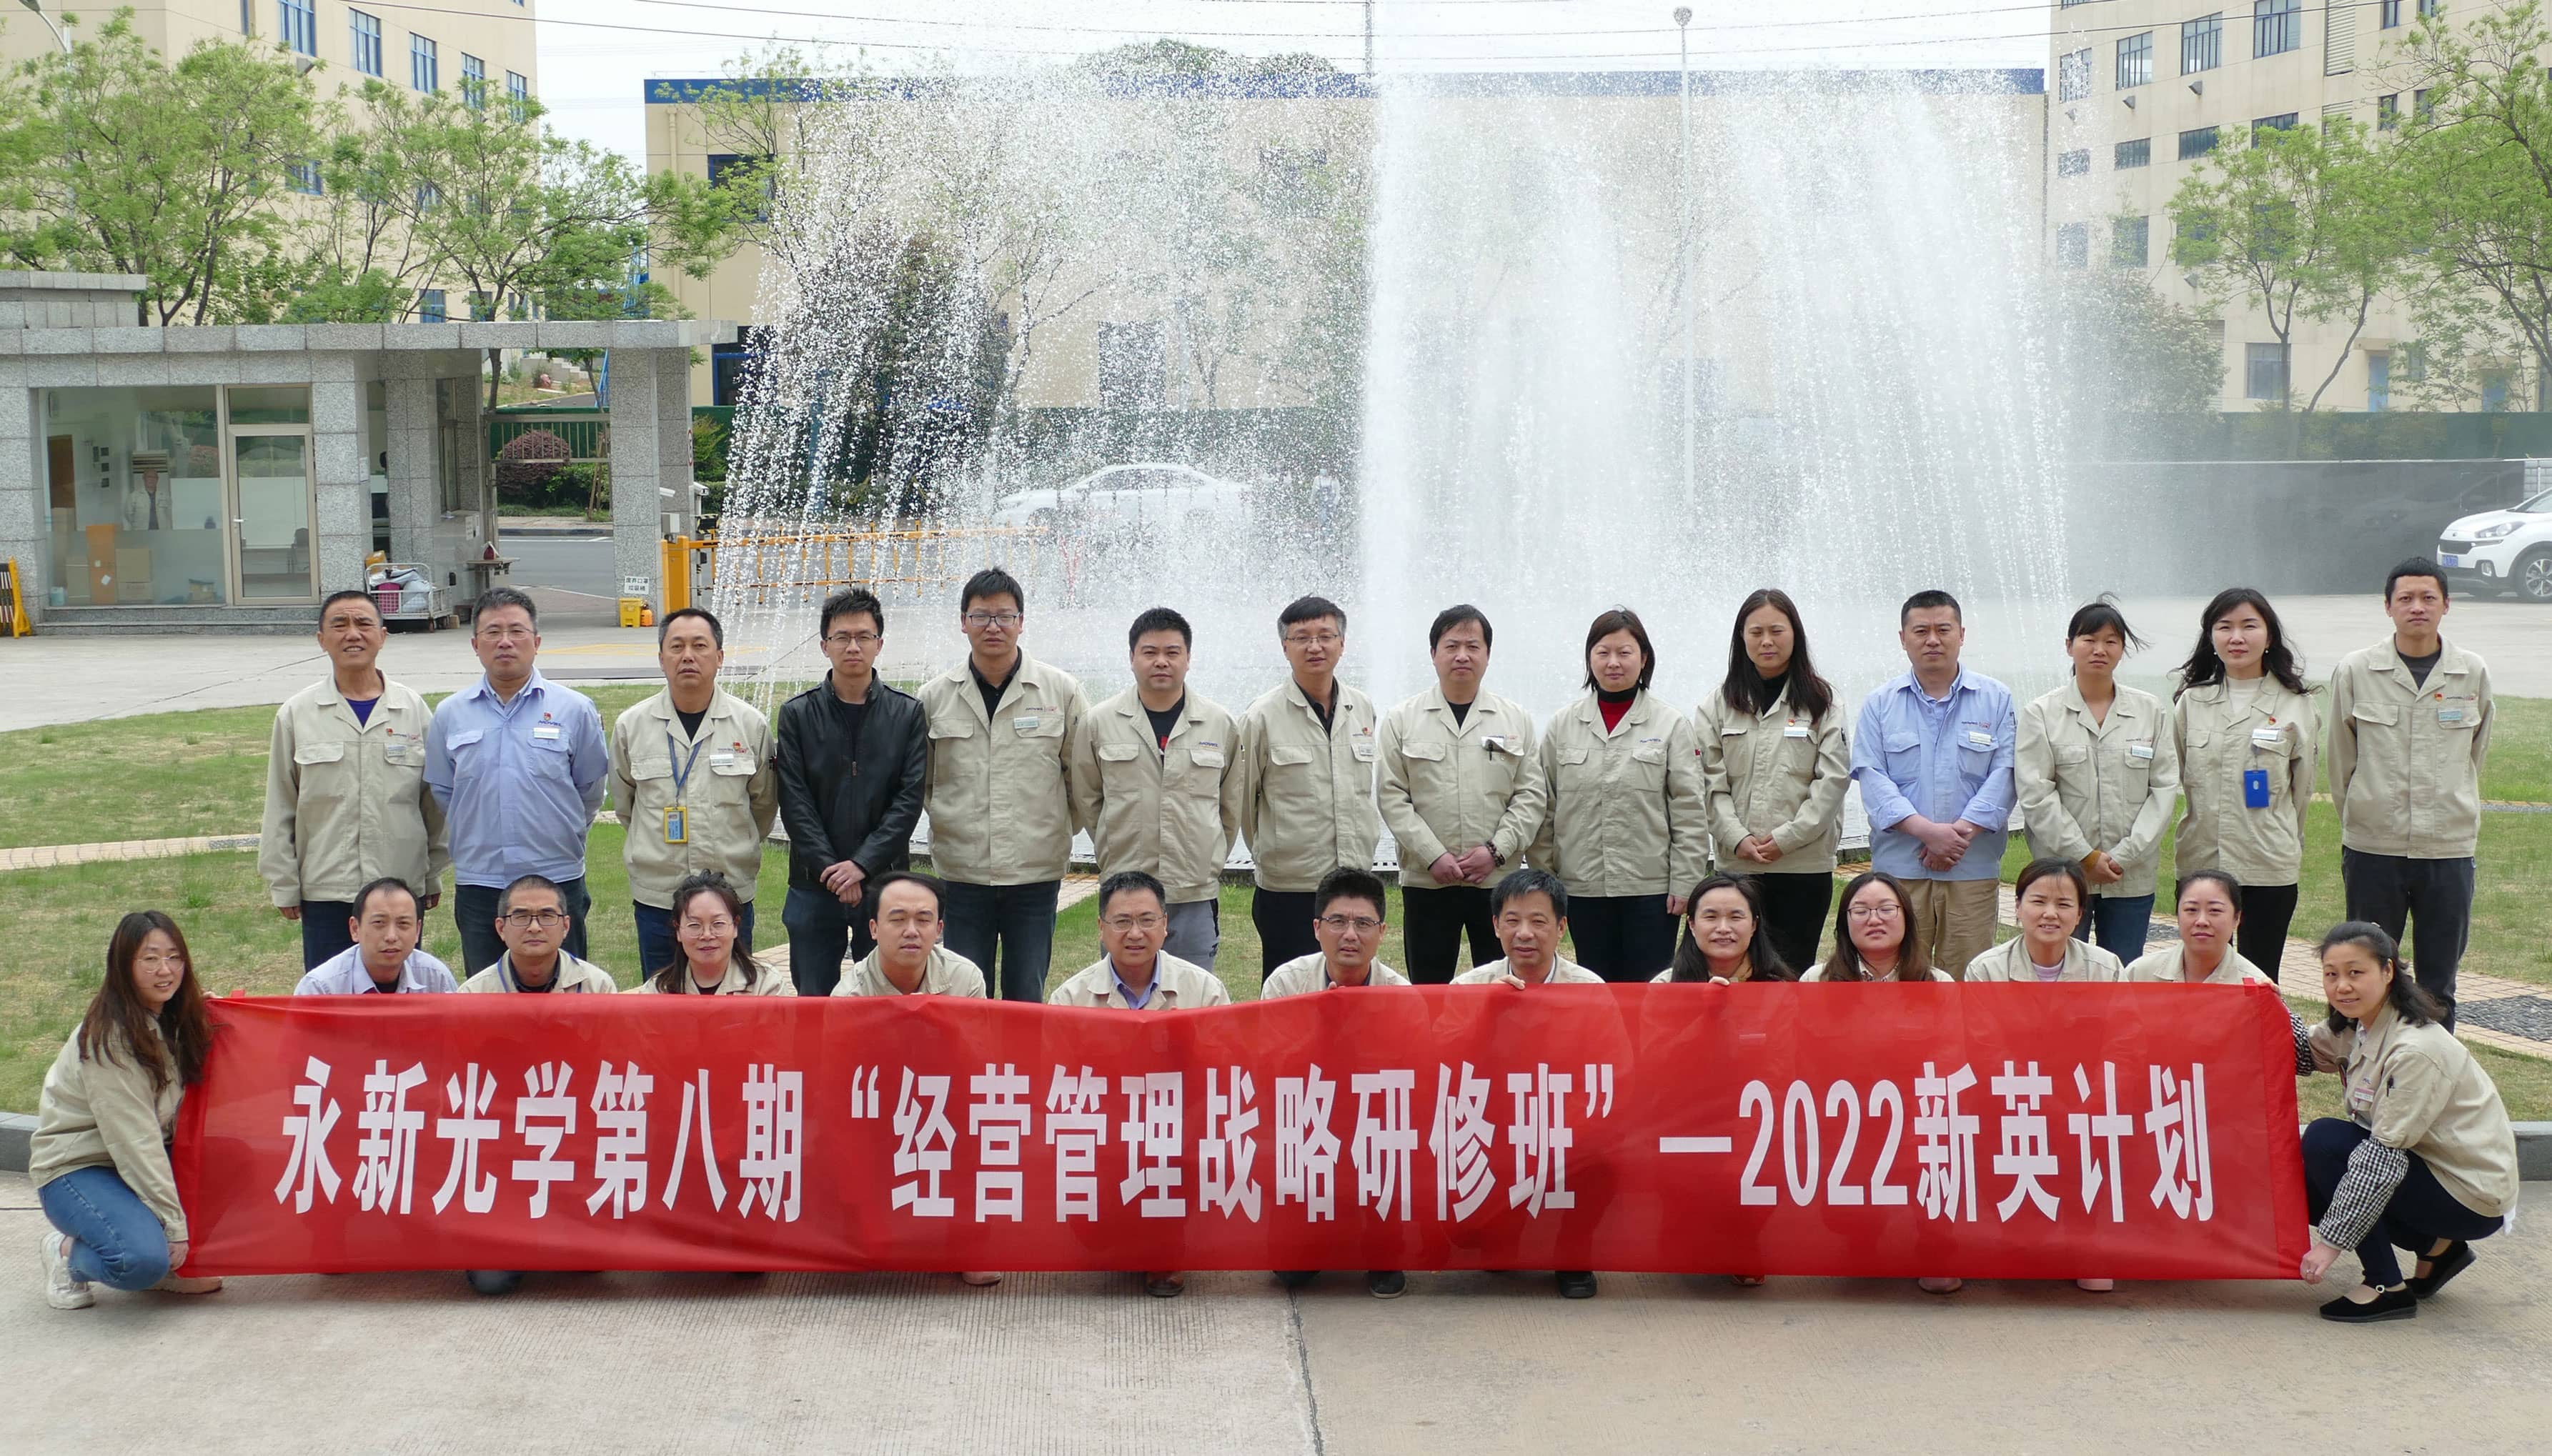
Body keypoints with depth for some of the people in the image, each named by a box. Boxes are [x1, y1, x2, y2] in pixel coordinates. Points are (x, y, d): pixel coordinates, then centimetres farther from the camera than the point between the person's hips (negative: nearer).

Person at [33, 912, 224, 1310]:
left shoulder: (173, 1021, 2)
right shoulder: (109, 1037, -22)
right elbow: (133, 1137, -24)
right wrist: (174, 1224, -24)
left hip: (139, 1163, 8)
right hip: (76, 1169, -8)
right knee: (143, 1259, -31)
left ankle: (171, 1267, 3)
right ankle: (68, 1252, -1)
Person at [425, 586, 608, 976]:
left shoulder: (575, 710, 0)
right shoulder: (450, 715, 5)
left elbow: (591, 791, 8)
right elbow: (441, 793, 14)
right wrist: (482, 841, 12)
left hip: (557, 882, -2)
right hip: (477, 884, 2)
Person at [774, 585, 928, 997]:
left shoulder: (908, 713, 3)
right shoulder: (797, 714, 3)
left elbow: (910, 799, -3)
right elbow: (794, 803, -2)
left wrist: (862, 864, -12)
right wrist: (831, 870, -11)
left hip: (885, 881, 0)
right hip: (814, 886, 0)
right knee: (814, 999, 5)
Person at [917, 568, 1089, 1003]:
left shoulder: (1061, 691, 1)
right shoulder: (935, 697, 4)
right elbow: (918, 781, 13)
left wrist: (1052, 831, 4)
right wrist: (949, 820, 4)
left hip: (1036, 873, -1)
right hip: (962, 873, 1)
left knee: (1027, 1000, 6)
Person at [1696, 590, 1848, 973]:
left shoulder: (1822, 702, 3)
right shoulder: (1717, 706, 8)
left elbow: (1833, 779, -4)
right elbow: (1711, 784, 2)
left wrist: (1786, 838, -11)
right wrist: (1738, 838, -12)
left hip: (1805, 866, -1)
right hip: (1737, 865, 1)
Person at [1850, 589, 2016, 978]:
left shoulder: (1997, 700, 9)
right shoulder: (1880, 704, 9)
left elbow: (2005, 773, 1)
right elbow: (1871, 778, -1)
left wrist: (1961, 833, -12)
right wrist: (1927, 831, -14)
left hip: (1973, 868, 0)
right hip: (1899, 867, 0)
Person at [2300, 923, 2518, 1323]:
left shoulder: (2416, 1050, -26)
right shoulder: (2358, 1027, 1)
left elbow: (2385, 1154, -27)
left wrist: (2331, 1241, -26)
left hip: (2472, 1199, -9)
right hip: (2432, 1169, 9)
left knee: (2323, 1141, -20)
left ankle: (2386, 1288, -11)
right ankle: (2436, 1248, 12)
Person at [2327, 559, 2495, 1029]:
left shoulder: (2473, 674, 2)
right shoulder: (2355, 671, -2)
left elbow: (2475, 756, 13)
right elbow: (2340, 760, 6)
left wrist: (2456, 816, 13)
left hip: (2449, 849, 1)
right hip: (2373, 849, -1)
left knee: (2438, 988, 7)